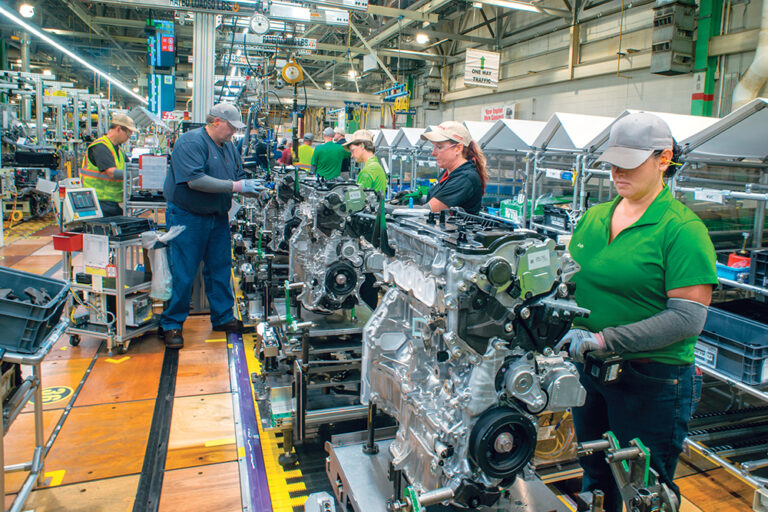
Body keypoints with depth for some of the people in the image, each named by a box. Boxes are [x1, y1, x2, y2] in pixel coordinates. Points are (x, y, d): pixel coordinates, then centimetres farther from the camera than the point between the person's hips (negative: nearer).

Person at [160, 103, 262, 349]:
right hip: (187, 217, -8)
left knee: (220, 269, 12)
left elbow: (238, 178, 16)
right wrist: (234, 186, -25)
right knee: (182, 273, -3)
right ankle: (172, 324, 10)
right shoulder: (191, 142, -14)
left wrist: (254, 188, -6)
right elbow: (195, 180, -26)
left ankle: (223, 317, 24)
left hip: (218, 217, 8)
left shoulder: (229, 146, 12)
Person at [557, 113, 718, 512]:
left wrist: (604, 339, -26)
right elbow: (571, 278, 13)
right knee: (594, 478, 23)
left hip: (652, 382, -5)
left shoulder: (683, 229, -14)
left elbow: (687, 318, -21)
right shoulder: (592, 218, 5)